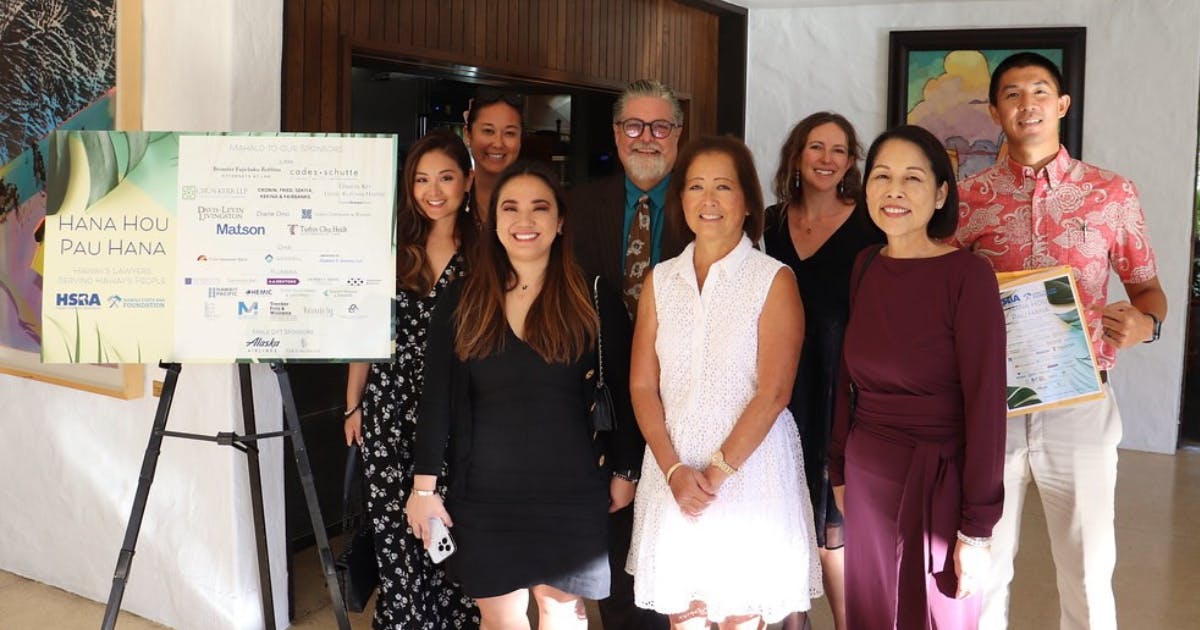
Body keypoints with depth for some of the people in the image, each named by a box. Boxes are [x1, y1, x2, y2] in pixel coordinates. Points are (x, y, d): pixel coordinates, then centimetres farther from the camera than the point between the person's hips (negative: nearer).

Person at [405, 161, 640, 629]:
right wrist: (425, 487, 0)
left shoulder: (594, 300, -3)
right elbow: (437, 399, 1)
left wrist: (625, 470, 4)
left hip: (570, 489, -1)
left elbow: (623, 391, 2)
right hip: (484, 492, 1)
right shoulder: (462, 303, 1)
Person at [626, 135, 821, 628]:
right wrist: (674, 470, -9)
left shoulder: (774, 281, -5)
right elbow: (642, 385, 3)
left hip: (751, 472, -3)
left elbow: (773, 393, -11)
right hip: (672, 472, 3)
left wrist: (717, 472, -13)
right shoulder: (661, 280, 6)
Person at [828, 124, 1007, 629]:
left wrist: (976, 531, -15)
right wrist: (840, 469, 12)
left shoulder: (967, 275, -14)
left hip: (937, 481, -5)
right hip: (867, 478, 6)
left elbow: (986, 403, -15)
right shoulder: (865, 266, 4)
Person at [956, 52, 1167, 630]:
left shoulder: (1112, 193, 2)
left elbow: (1147, 288, 9)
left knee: (1088, 571, 8)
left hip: (1080, 402, 0)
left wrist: (1145, 322, -13)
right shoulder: (970, 198, 4)